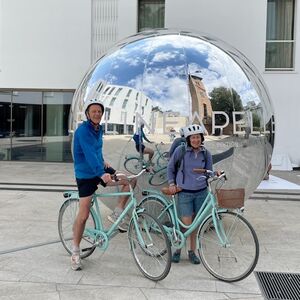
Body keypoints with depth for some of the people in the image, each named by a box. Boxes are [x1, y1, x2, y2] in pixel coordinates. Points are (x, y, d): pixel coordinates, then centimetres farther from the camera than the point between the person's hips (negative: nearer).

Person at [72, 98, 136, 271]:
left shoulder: (99, 129, 7)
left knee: (130, 180, -5)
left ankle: (116, 215, 5)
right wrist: (102, 174, -43)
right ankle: (75, 252, 9)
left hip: (100, 170, 7)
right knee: (84, 215, -6)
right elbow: (89, 153, -33)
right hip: (86, 175, -7)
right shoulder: (83, 130, -19)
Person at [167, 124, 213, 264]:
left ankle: (192, 252, 26)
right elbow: (170, 167, 6)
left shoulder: (206, 154, 1)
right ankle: (177, 249, 20)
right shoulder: (180, 150, -7)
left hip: (201, 192, 3)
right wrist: (171, 183, 0)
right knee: (186, 225, -5)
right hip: (184, 192, -3)